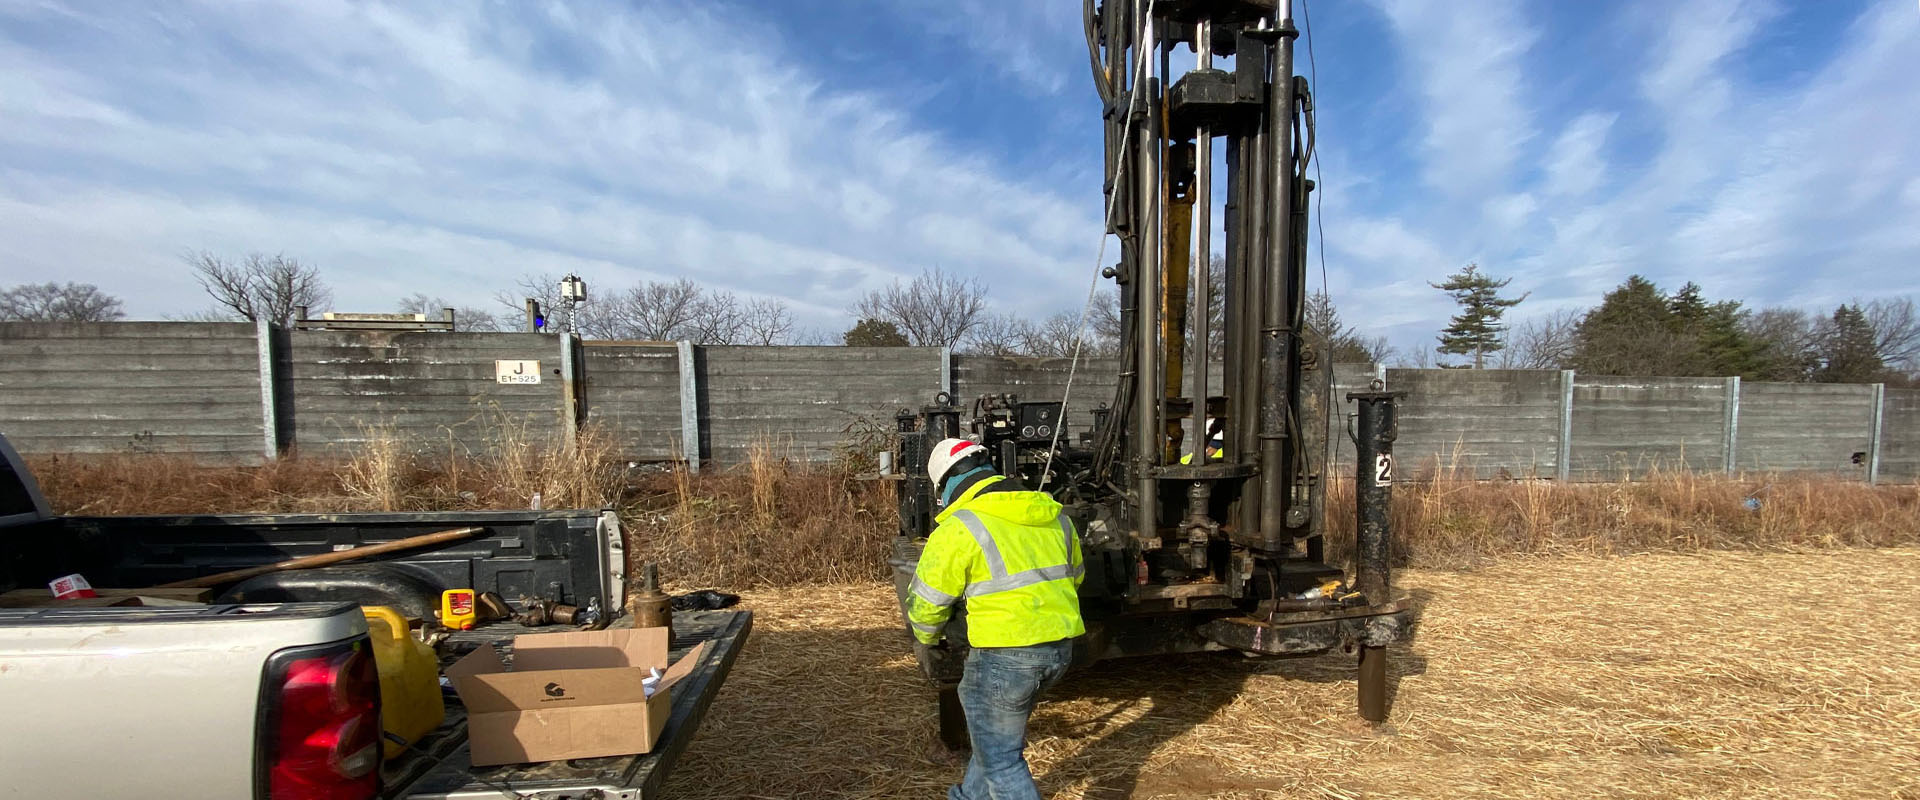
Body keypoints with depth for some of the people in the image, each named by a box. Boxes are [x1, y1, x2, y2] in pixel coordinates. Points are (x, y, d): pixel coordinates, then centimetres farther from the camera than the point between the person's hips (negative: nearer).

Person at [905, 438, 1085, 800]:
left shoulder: (959, 528, -13)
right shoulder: (1053, 515, 8)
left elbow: (927, 599, -5)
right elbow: (1074, 577, 20)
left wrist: (928, 642, 15)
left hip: (1006, 654, -8)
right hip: (1060, 648, 8)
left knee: (1000, 758, 10)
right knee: (998, 732, 28)